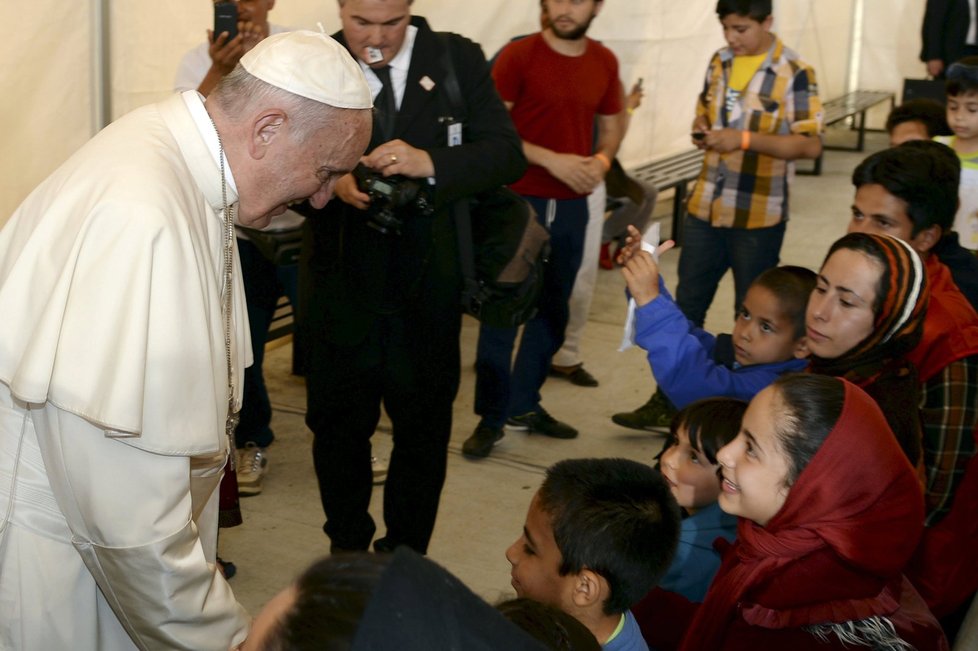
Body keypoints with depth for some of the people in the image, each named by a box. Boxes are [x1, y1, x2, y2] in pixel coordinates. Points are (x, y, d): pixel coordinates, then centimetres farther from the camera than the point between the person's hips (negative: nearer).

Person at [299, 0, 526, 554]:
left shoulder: (457, 60, -3)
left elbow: (508, 155, -9)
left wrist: (432, 163, -26)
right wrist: (331, 182, -25)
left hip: (428, 286, 0)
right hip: (342, 285, 0)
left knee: (424, 429, 13)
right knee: (339, 425, 13)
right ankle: (347, 553, 34)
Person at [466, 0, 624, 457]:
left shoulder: (604, 62, 7)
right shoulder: (518, 55, -9)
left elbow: (611, 125, 17)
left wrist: (602, 161, -4)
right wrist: (552, 159, -20)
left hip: (571, 206, 5)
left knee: (552, 311, 12)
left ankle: (524, 404, 27)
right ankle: (491, 417, 9)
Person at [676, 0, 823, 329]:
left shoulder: (795, 73, -13)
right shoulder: (720, 61, 6)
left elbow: (811, 145, -15)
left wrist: (745, 140, -24)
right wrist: (701, 130, -4)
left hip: (757, 216, -5)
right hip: (704, 207, 5)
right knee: (687, 304, 14)